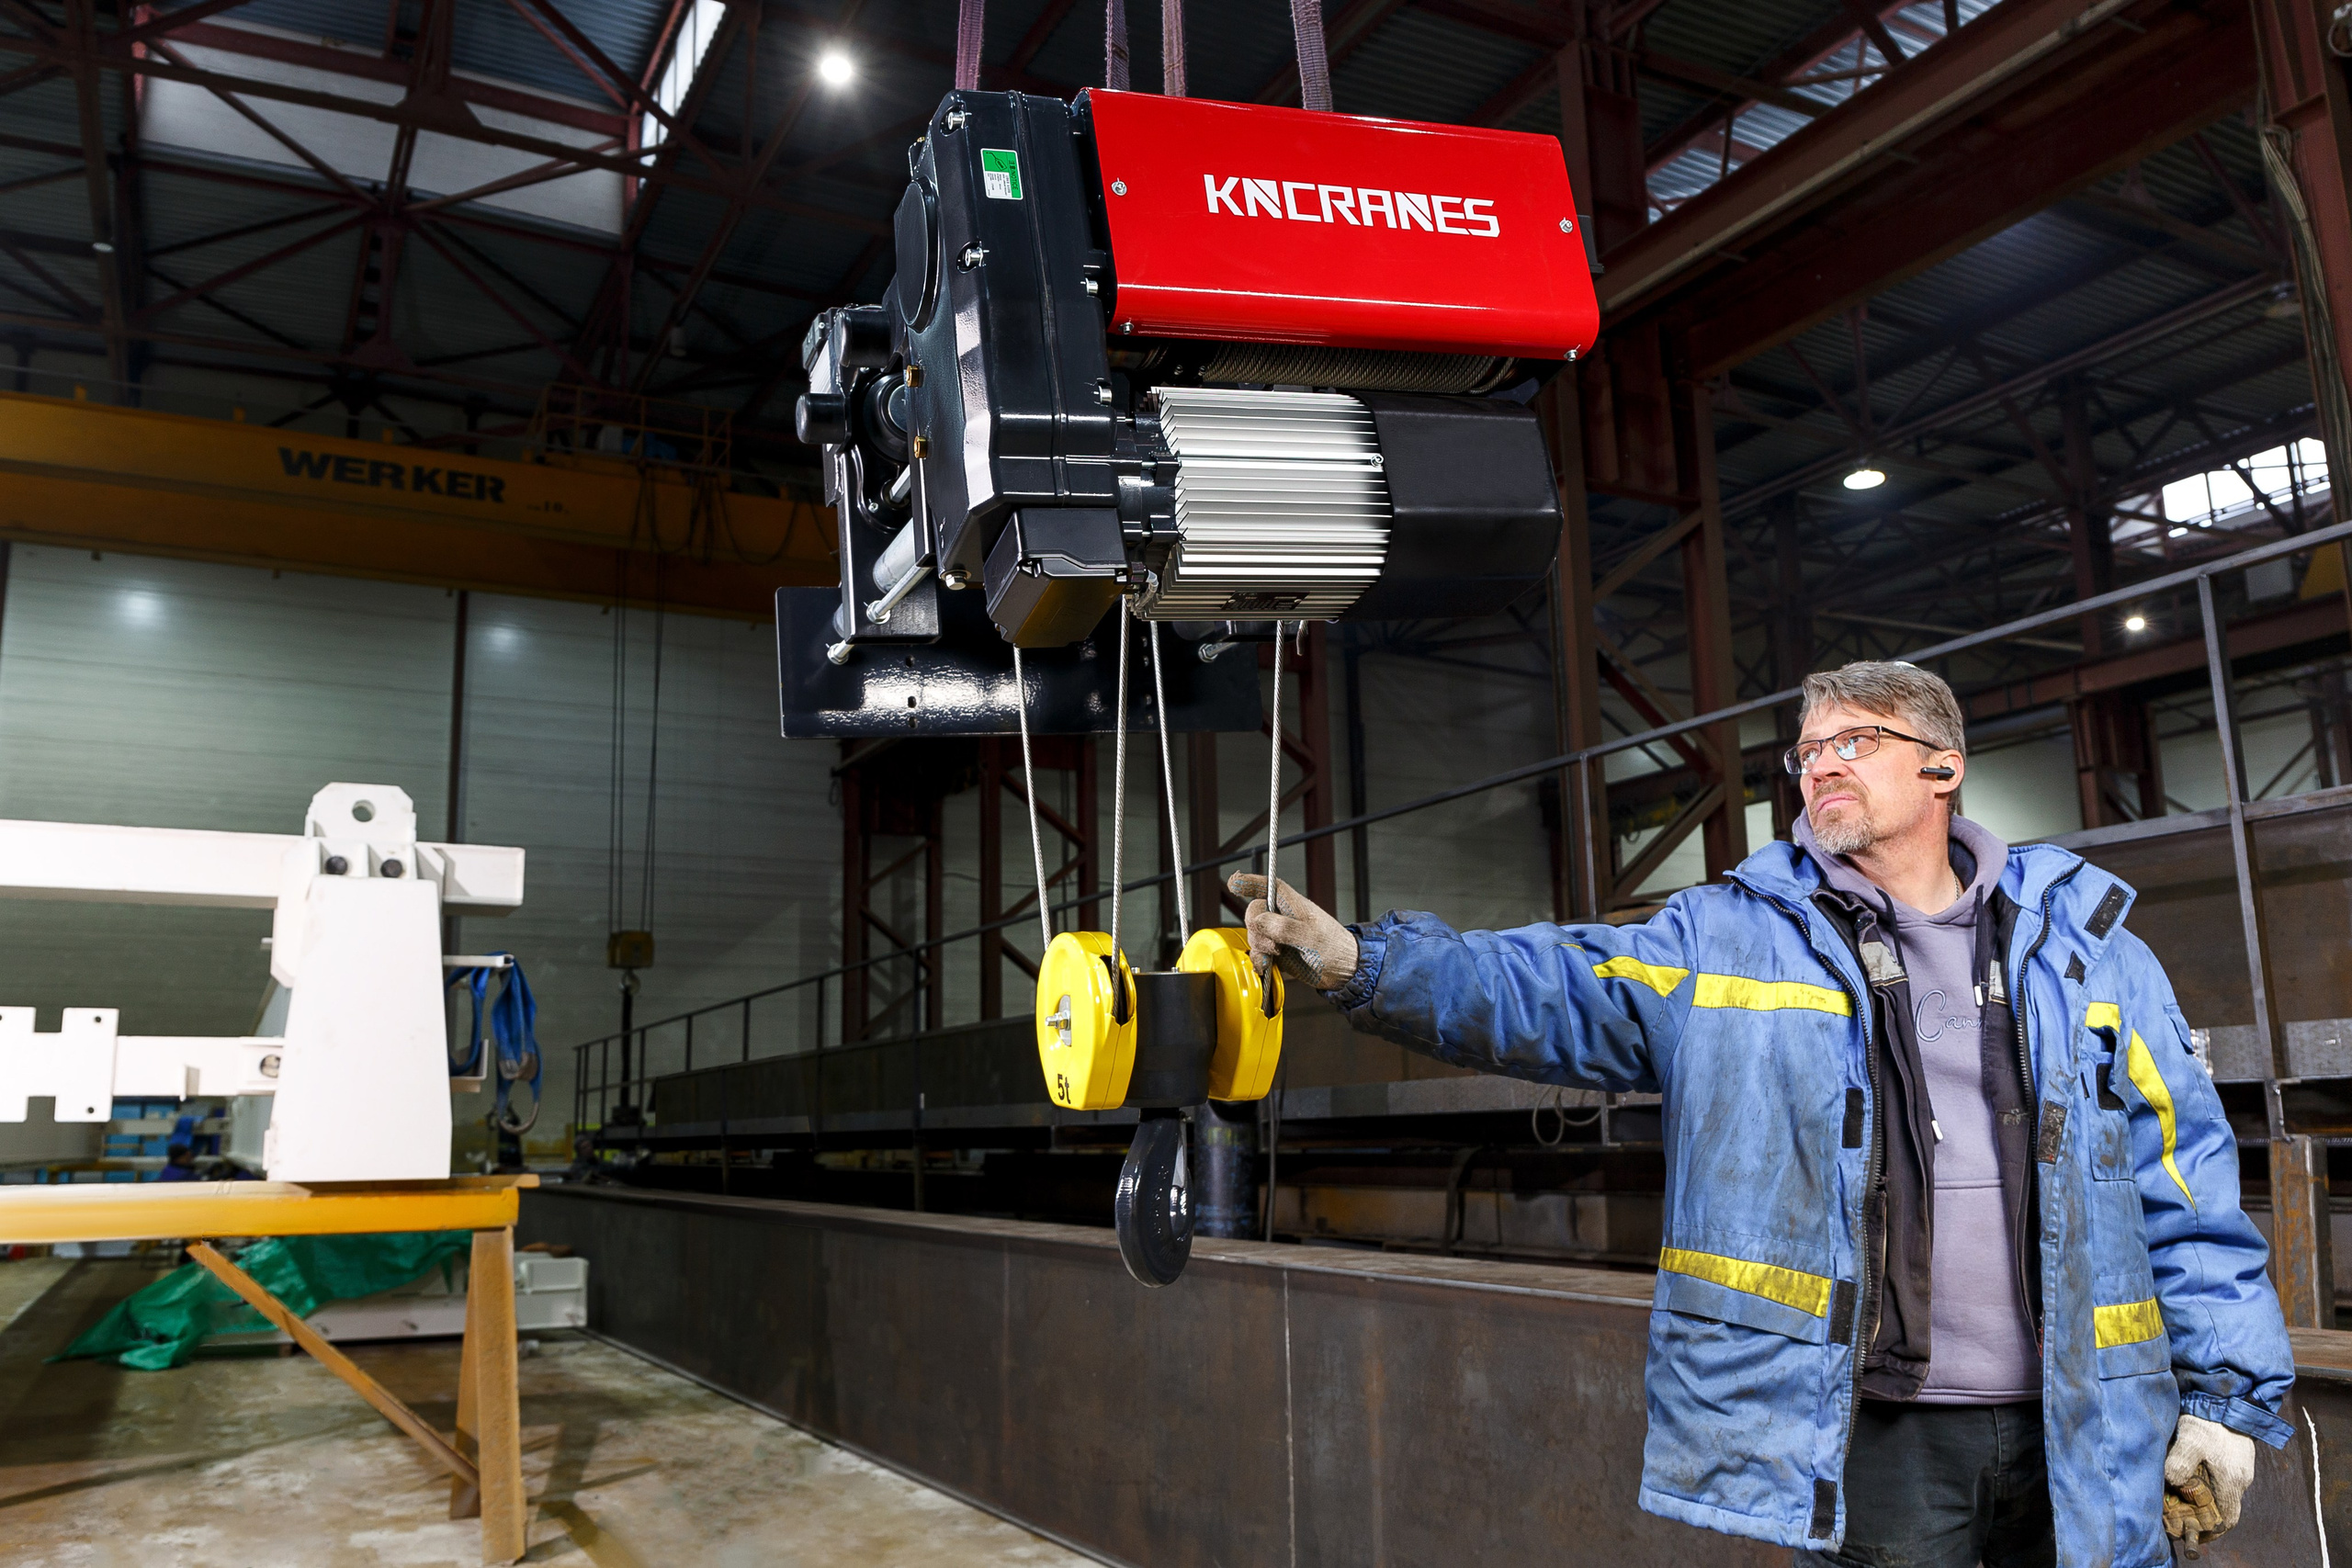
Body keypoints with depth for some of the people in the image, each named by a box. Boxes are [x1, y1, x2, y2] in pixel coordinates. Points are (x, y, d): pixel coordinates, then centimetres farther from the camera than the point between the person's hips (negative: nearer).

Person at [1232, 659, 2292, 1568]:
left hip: (2081, 1440, 2)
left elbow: (2187, 1186, 8)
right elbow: (1540, 995, -9)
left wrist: (2226, 1393, 3)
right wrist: (1358, 963, -23)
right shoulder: (1724, 941, 1)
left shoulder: (2086, 950, 7)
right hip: (1874, 1443, -2)